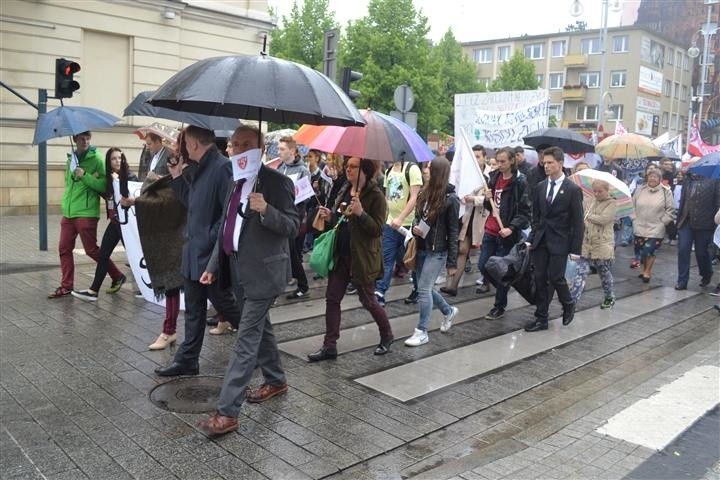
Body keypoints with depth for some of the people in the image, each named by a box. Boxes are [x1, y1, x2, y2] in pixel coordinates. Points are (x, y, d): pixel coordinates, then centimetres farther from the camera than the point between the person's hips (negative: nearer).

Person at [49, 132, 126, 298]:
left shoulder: (96, 159, -6)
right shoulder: (71, 159, 13)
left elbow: (104, 185, -13)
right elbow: (68, 181, 15)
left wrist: (85, 176, -22)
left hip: (86, 213, -6)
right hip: (68, 212, 6)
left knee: (92, 250, -1)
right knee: (64, 249, 6)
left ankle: (117, 276, 15)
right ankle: (66, 286, 16)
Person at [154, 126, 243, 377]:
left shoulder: (222, 167, -19)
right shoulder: (202, 168, 11)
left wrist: (210, 240, -20)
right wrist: (177, 177, 14)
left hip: (210, 256, -9)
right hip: (194, 253, 9)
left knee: (226, 305, 6)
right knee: (193, 310, 16)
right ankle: (187, 360, 27)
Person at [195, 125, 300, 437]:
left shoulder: (277, 182, -12)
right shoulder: (234, 181, 11)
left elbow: (293, 227, -13)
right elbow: (226, 226, 16)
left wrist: (266, 210, -30)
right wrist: (214, 266, 13)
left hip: (262, 271, -8)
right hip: (239, 270, 8)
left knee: (246, 339, -6)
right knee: (260, 328, 21)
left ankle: (227, 412, -3)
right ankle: (276, 381, 40)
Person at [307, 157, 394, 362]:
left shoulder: (375, 195, -13)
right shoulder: (344, 190, 8)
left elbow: (377, 229, -17)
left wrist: (361, 213, -31)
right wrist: (330, 216, 0)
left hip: (362, 257, -7)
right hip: (340, 254, 7)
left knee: (368, 300, 7)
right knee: (332, 298, 5)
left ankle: (387, 336, 32)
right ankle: (330, 346, 14)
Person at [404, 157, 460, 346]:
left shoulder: (450, 199, -11)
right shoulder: (424, 193, 5)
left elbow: (452, 232, -10)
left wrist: (452, 263, -10)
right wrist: (415, 228, -7)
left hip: (437, 252, -7)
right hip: (421, 249, 7)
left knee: (423, 289, -7)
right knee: (426, 288, 16)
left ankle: (422, 332, 6)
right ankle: (449, 311, 42)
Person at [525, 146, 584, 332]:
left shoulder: (573, 189, -7)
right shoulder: (540, 187, 8)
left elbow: (578, 222, -6)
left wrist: (576, 250, -9)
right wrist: (531, 239, 6)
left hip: (559, 242, -5)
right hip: (540, 241, 5)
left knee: (555, 277, -4)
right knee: (540, 280, 5)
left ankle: (568, 306, 26)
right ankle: (541, 319, 15)